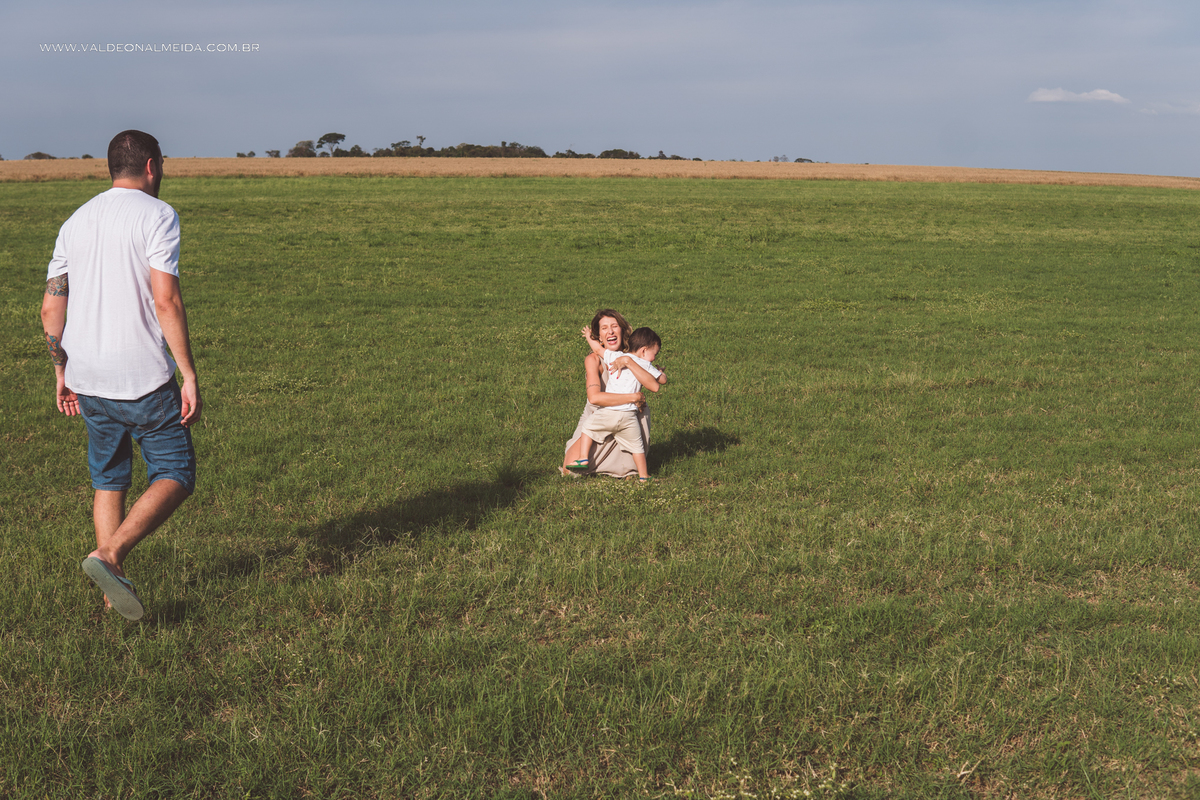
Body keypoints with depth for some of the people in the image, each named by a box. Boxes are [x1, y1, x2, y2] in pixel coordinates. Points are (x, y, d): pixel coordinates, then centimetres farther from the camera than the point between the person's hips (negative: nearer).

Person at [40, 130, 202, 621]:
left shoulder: (75, 222, 12)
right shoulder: (156, 215, -7)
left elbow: (51, 308, 12)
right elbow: (165, 300, -16)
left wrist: (62, 372, 22)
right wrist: (189, 376, -14)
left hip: (87, 380, 6)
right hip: (145, 378, -6)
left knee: (109, 481, 18)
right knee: (175, 477, 5)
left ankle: (114, 588, 17)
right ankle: (109, 555, -13)